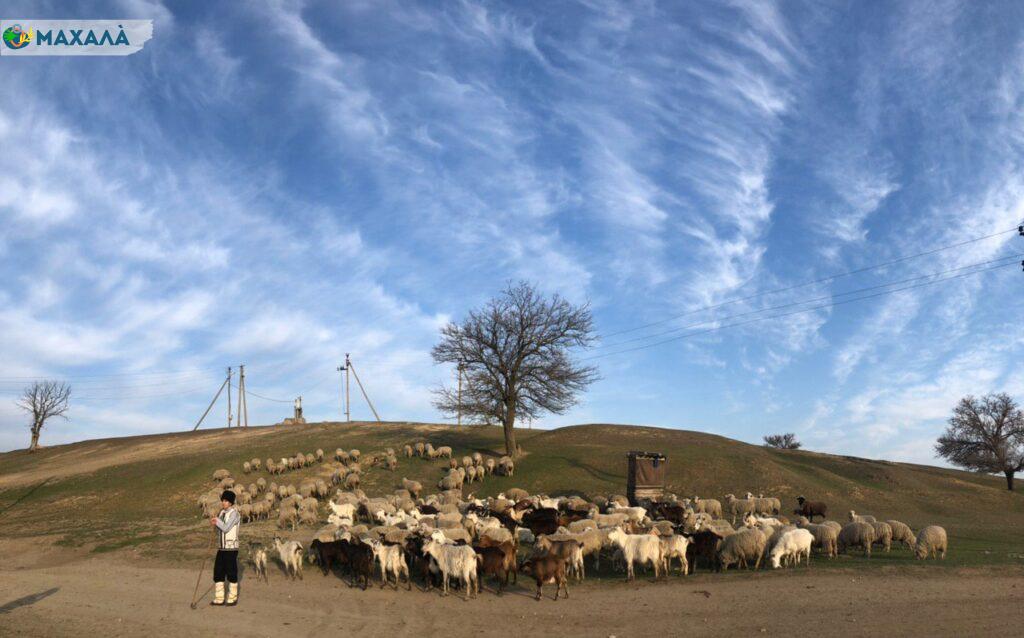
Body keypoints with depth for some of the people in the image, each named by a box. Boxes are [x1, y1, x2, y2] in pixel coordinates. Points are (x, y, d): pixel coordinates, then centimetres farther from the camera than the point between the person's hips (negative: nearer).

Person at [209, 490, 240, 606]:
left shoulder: (234, 513, -11)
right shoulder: (222, 512, 12)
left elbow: (226, 528, -18)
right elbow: (220, 530, 17)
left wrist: (217, 521, -7)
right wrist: (214, 524, -2)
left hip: (231, 548, -7)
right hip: (221, 548, 7)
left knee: (231, 572, 0)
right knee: (218, 572, 7)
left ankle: (233, 598, 12)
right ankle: (219, 599, 16)